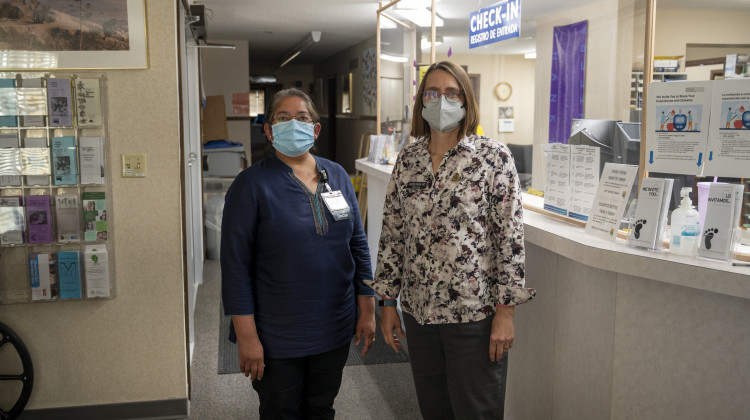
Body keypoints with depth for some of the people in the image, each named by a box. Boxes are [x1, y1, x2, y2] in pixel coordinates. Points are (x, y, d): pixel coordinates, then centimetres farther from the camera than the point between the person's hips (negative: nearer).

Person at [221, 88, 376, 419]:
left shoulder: (337, 176, 4)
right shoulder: (252, 185, -10)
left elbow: (358, 245, 8)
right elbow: (235, 265, -12)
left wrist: (367, 310, 6)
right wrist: (247, 336, -14)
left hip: (335, 329, 4)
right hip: (277, 337, -4)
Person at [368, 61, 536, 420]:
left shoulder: (493, 157, -7)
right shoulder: (407, 160, 5)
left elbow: (510, 234, -9)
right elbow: (392, 233, 8)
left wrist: (505, 310, -11)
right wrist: (388, 302, 7)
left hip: (474, 312, -4)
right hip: (418, 310, 4)